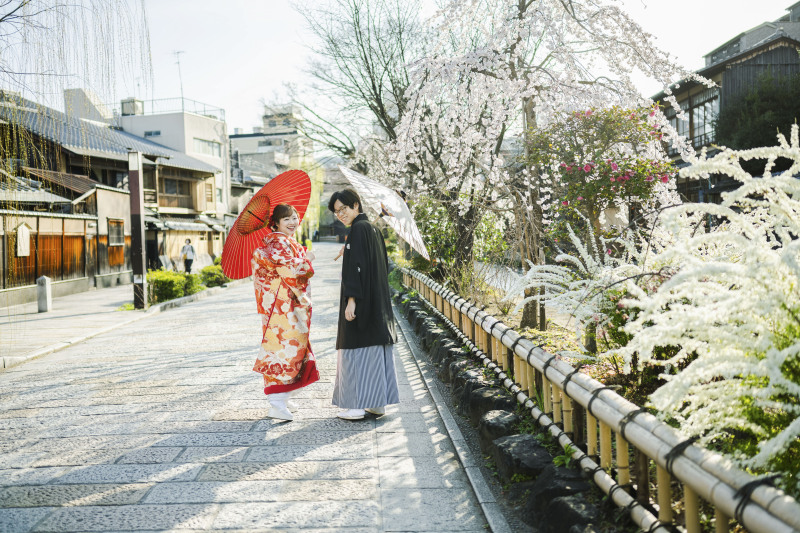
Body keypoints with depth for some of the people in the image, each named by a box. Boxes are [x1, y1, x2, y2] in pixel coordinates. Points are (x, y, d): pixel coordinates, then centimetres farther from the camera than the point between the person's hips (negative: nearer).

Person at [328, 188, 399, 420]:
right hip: (378, 300, 9)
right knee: (377, 347, 10)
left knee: (357, 349, -5)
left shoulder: (358, 229, -12)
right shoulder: (373, 229, 15)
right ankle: (379, 402, 15)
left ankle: (357, 405, -2)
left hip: (362, 299, -9)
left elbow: (356, 265, -20)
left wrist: (351, 299, -23)